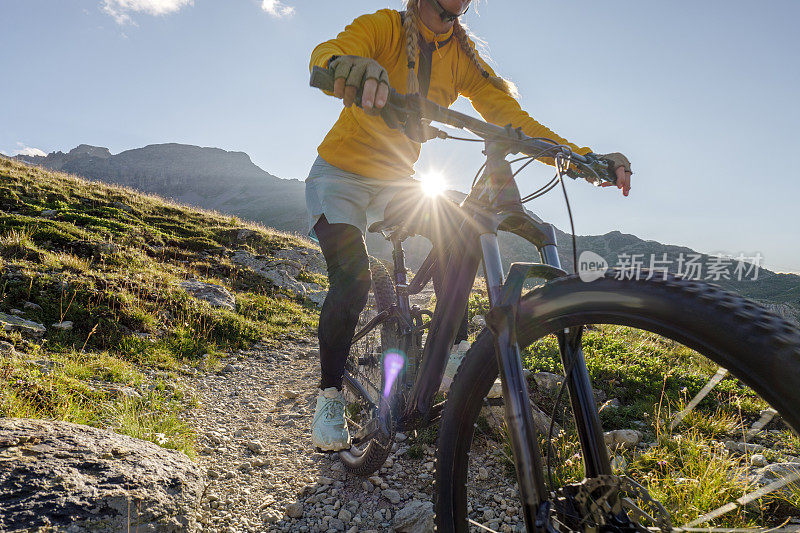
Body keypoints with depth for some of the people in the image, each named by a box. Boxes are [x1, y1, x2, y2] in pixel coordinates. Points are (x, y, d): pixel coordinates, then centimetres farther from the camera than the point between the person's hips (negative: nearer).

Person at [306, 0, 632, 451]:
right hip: (340, 173, -3)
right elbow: (324, 54, -32)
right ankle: (330, 395, -2)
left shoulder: (463, 56, -2)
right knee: (353, 278, -23)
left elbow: (509, 113, -11)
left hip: (397, 178, 4)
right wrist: (346, 64, -59)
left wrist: (584, 158, -23)